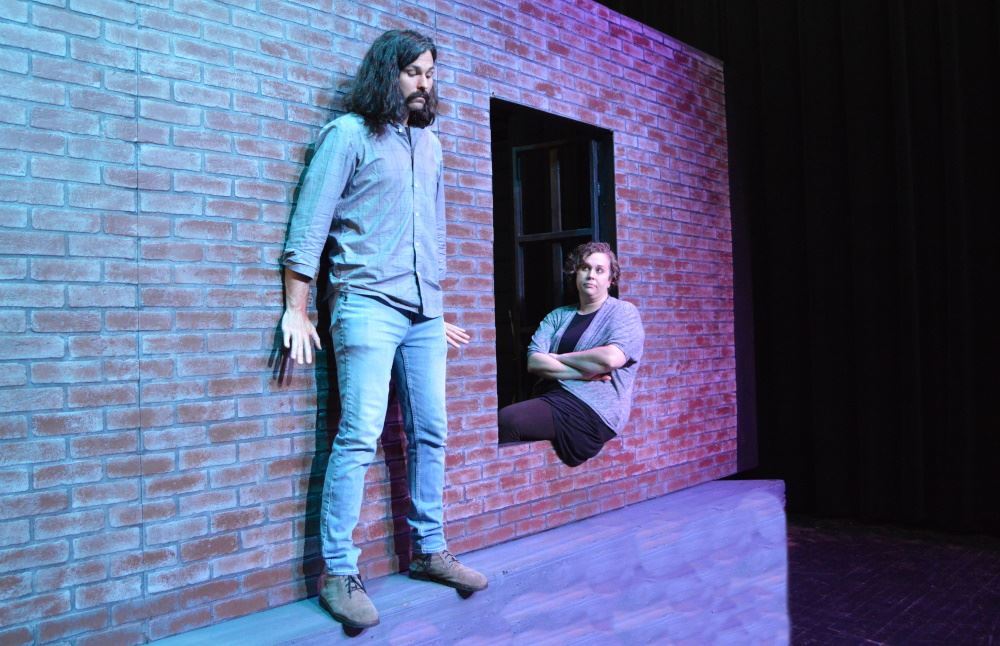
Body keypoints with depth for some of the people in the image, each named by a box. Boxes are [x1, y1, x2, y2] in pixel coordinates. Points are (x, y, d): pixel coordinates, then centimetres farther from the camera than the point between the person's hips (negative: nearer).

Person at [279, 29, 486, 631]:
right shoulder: (348, 134, 1)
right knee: (359, 437, -9)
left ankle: (429, 550, 19)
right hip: (367, 304, -6)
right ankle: (339, 573, -1)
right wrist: (296, 311, -9)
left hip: (424, 312, 6)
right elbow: (310, 224, -4)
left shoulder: (430, 144, 19)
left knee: (431, 434, 7)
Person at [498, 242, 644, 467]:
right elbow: (534, 362, 2)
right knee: (504, 418, -23)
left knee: (506, 420, -25)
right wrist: (583, 373, -11)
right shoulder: (558, 316, 17)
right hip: (553, 398, 5)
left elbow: (611, 358, -16)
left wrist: (557, 358, -4)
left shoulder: (624, 312, 4)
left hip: (593, 408, -5)